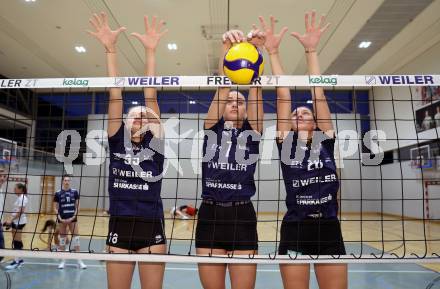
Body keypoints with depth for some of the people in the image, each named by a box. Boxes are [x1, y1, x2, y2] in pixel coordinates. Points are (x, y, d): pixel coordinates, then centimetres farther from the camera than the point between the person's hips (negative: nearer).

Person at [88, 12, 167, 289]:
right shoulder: (117, 143, 4)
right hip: (119, 229, 2)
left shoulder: (155, 144, 0)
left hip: (151, 229, -1)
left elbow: (151, 98, -7)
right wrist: (110, 50, -4)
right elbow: (115, 97, -3)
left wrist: (151, 51, -10)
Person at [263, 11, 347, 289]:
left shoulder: (326, 142, 7)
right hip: (294, 231, -1)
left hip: (330, 231, 2)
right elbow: (283, 96, -2)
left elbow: (319, 94, 1)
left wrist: (311, 50, -2)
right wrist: (273, 52, -3)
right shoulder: (286, 143, 3)